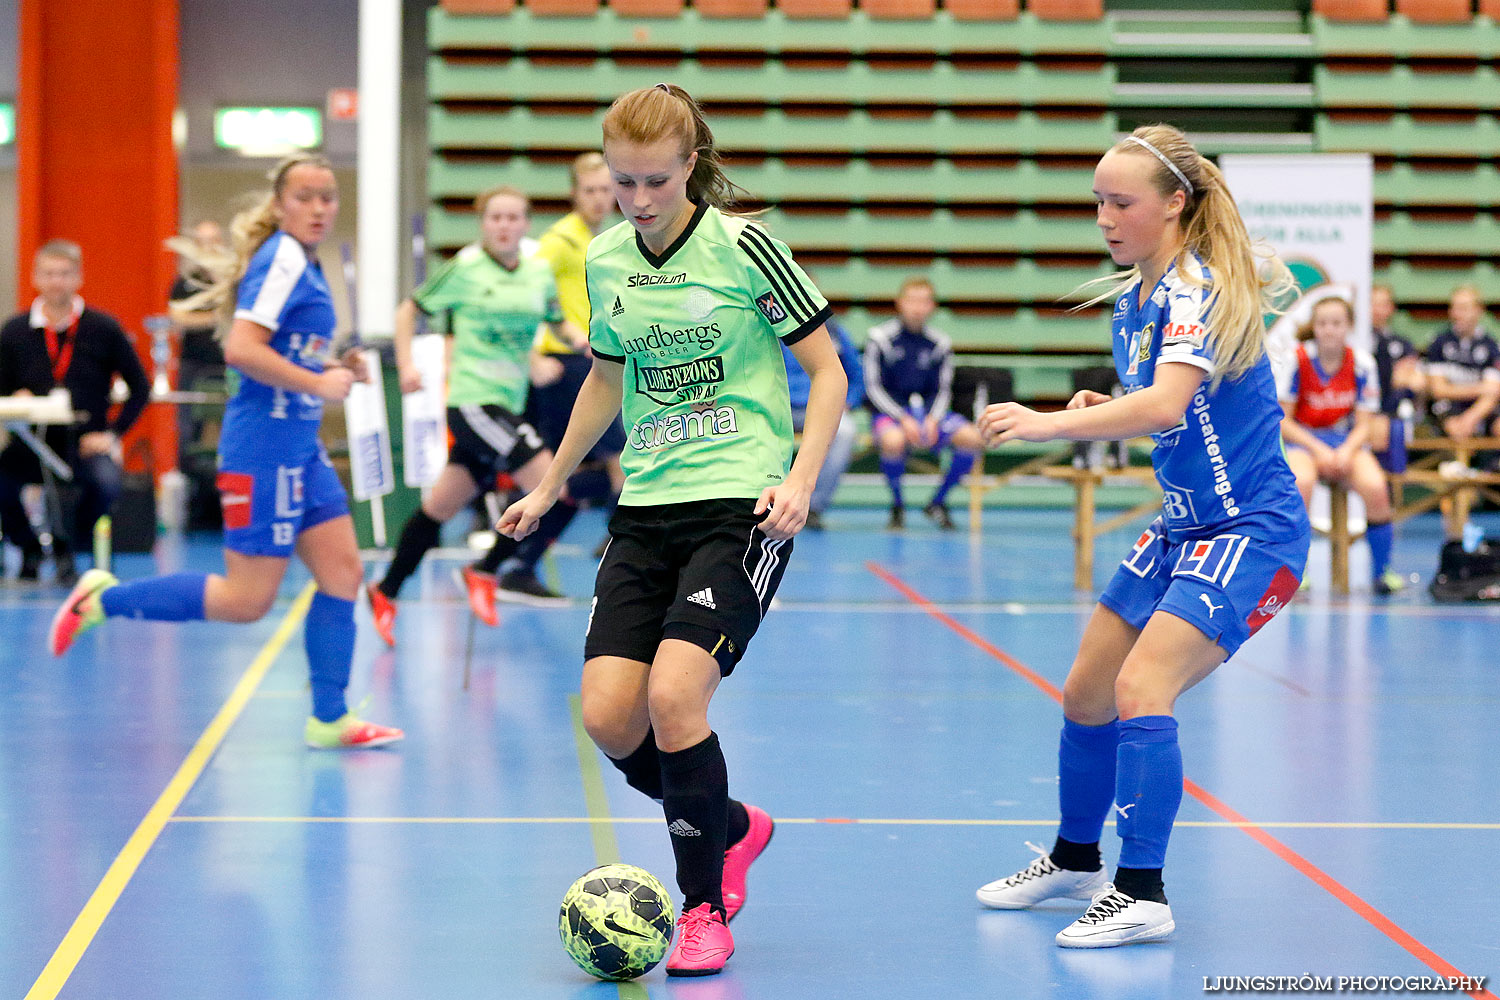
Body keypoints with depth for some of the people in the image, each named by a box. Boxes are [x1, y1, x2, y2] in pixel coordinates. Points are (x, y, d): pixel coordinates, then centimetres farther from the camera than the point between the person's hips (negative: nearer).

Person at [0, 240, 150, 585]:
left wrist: (113, 433, -3)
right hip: (32, 445, 1)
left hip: (85, 443, -1)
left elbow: (140, 387, 5)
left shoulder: (103, 328, -1)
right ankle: (28, 549, 7)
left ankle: (66, 550, 0)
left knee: (106, 481, -34)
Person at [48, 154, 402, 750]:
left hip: (299, 449, 10)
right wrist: (318, 384, -20)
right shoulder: (283, 260, -15)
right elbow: (241, 349, -25)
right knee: (247, 601, -5)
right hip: (264, 448, -10)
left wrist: (334, 369, 10)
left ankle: (329, 719, 12)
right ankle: (102, 599, 6)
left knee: (343, 571, 6)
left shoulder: (304, 265, 14)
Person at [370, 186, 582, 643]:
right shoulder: (465, 268, -6)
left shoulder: (540, 272, 8)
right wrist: (406, 366, -7)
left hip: (507, 404, 6)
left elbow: (559, 322, 20)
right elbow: (410, 310, 3)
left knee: (441, 506, 14)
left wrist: (581, 338, -2)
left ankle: (386, 592, 28)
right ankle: (484, 573, 0)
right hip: (473, 397, -6)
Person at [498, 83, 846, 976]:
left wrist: (801, 478, -15)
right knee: (608, 718, -6)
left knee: (673, 695, -20)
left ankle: (706, 908, 0)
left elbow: (827, 369, -3)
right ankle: (733, 829, 23)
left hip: (741, 506, -5)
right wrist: (553, 483, 28)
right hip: (647, 507, 5)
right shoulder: (606, 261, 7)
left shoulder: (743, 246, -8)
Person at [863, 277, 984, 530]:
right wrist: (903, 419, -18)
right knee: (894, 442, -39)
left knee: (972, 439, -21)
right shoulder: (880, 338, -5)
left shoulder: (940, 343, 4)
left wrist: (933, 419, -12)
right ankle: (897, 507, -10)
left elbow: (943, 389, 8)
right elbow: (873, 387, -6)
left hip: (929, 413, 4)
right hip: (889, 412, -3)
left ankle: (937, 502, 0)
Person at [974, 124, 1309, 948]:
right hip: (1184, 525, 9)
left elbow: (1167, 403, -35)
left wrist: (1050, 425, -40)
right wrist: (1098, 414, -1)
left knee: (1141, 688, -24)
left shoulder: (1199, 287, -20)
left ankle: (1142, 894, -18)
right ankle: (1074, 861, 34)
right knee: (1085, 695, 13)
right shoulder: (1132, 296, 7)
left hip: (1252, 529, -9)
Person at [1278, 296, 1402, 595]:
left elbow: (1364, 425, -2)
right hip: (1301, 438, -2)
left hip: (1346, 441, 2)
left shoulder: (1362, 364, -5)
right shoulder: (1297, 360, -13)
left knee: (1375, 486, -28)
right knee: (1301, 482, -37)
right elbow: (1282, 420, -8)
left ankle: (1381, 572, -8)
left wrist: (1346, 452, -22)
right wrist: (1318, 450, -19)